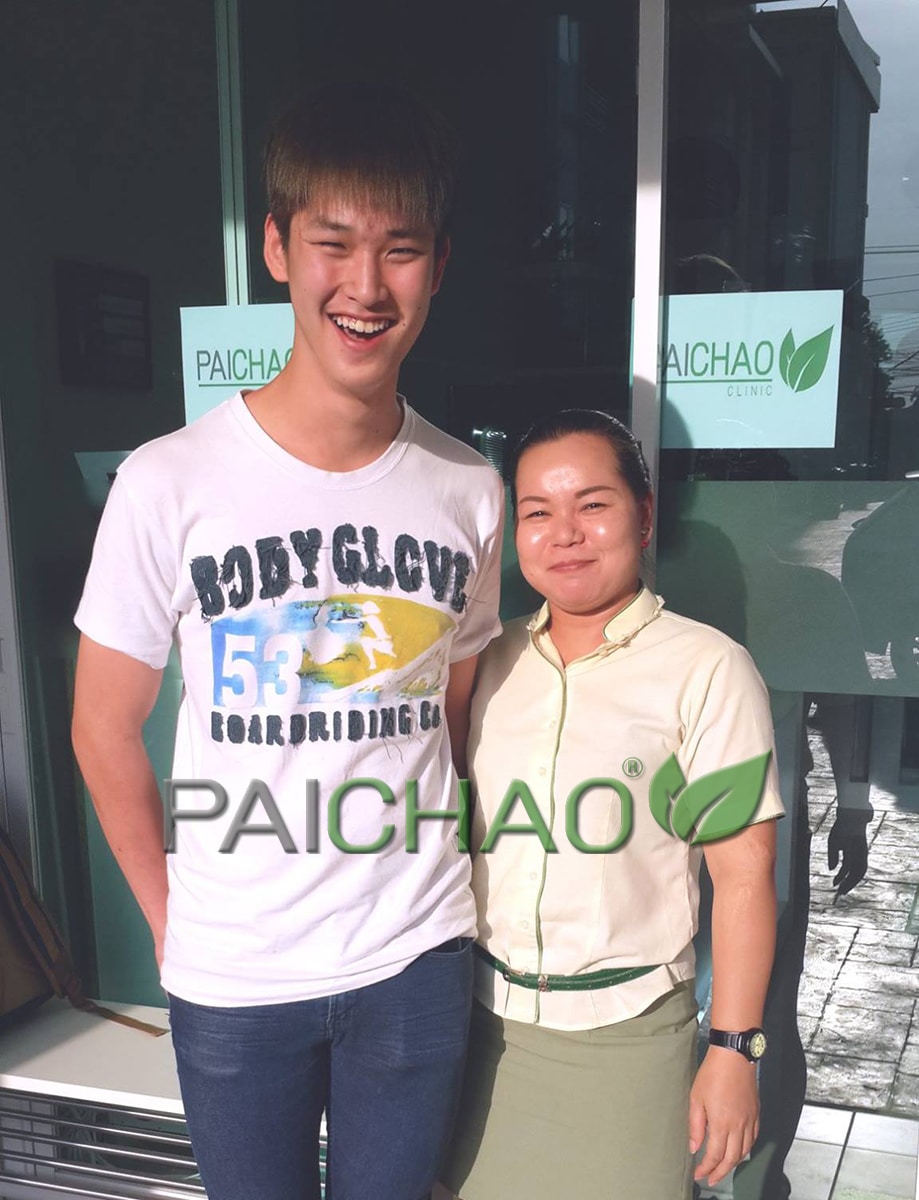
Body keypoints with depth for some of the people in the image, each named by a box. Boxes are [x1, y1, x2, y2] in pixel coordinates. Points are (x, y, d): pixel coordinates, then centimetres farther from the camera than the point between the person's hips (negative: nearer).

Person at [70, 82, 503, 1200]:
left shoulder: (468, 491, -5)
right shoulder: (168, 484, -13)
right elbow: (106, 730, -3)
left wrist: (421, 886, 5)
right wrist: (176, 923, 2)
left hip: (416, 960, 2)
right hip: (230, 980, -1)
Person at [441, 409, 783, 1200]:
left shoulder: (707, 670, -11)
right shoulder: (491, 663, 4)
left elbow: (744, 873, -10)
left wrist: (734, 1048, -9)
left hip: (626, 1035, -4)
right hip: (488, 1020, 4)